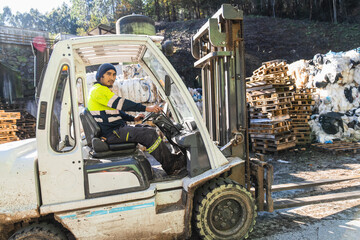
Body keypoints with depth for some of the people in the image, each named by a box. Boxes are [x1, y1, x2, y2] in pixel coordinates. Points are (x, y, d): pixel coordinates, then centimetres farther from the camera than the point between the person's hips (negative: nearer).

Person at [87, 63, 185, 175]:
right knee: (149, 134, -19)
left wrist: (133, 118, 16)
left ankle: (169, 157, 7)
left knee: (148, 129, 9)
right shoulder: (98, 90, -12)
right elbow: (121, 103, -22)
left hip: (117, 128, 11)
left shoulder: (104, 90, 22)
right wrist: (146, 108, -23)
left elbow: (117, 110, 28)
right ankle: (170, 165, -10)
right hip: (112, 133, -11)